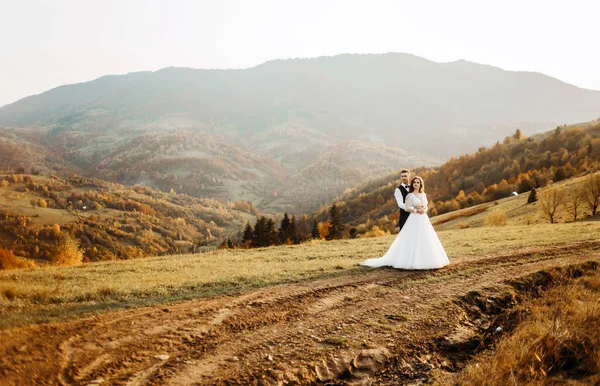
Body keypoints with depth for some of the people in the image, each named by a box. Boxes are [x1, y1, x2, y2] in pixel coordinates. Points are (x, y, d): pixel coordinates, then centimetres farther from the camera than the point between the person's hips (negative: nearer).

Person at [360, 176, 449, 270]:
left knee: (425, 241, 5)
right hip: (414, 220, -6)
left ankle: (424, 261, 13)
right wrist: (417, 210, -16)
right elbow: (407, 208, -10)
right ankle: (413, 261, -3)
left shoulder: (423, 195, 13)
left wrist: (424, 210, -4)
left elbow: (426, 206, 17)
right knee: (413, 240, -8)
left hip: (424, 220, 6)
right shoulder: (410, 195, -4)